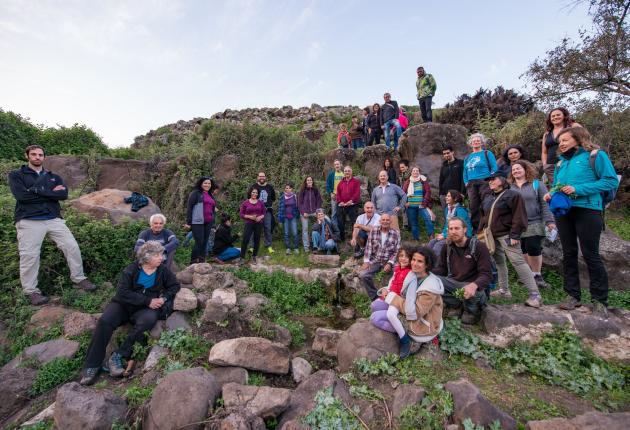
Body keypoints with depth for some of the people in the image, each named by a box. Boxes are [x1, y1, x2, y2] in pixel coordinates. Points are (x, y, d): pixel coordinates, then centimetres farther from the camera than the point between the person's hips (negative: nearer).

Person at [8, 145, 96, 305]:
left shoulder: (54, 177, 17)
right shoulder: (16, 175, 9)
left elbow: (64, 194, -1)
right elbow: (21, 195, -9)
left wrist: (37, 191, -5)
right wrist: (50, 192, -4)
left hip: (54, 219, 3)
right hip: (29, 221, -3)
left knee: (72, 246, -3)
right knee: (29, 255, -4)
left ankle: (79, 279, 10)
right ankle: (31, 291, 10)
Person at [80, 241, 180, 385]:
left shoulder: (163, 270, 0)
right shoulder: (131, 270, -7)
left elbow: (175, 285, 6)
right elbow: (123, 293, -15)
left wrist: (164, 298, -12)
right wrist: (148, 300, -21)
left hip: (146, 308, 0)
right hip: (124, 304, 0)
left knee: (149, 319, -33)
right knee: (104, 322, -26)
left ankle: (117, 356, -24)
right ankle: (92, 366, -14)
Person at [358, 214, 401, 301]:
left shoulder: (396, 233, -3)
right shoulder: (373, 231, 2)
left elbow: (397, 251, -5)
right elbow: (368, 247, 1)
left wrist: (389, 263, -18)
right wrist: (366, 261, -9)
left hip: (388, 261, -1)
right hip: (375, 261, 1)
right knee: (363, 274, -21)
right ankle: (374, 298, -5)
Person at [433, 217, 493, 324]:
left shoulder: (479, 246, -11)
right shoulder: (447, 247, 3)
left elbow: (486, 274, -17)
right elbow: (441, 269, 6)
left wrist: (474, 285, -40)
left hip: (471, 286, -4)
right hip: (453, 284, 4)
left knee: (473, 292, -39)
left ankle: (473, 311, -1)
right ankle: (459, 304, -4)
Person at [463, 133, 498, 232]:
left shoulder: (487, 153, 6)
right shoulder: (467, 157, 20)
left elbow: (494, 168, -2)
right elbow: (465, 172, 21)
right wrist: (466, 182, 7)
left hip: (484, 182, -4)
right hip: (471, 184, 5)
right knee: (473, 207, 2)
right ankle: (476, 229, 8)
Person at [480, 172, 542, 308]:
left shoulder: (513, 195, -6)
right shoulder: (488, 198, 17)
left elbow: (519, 217, -13)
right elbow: (484, 216, 21)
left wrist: (515, 235, -18)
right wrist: (481, 232, 14)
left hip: (506, 235, -8)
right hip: (491, 236, 8)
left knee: (518, 262, -12)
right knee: (499, 262, 13)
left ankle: (534, 294, -7)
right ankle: (504, 290, 23)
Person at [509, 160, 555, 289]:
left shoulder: (536, 184, 2)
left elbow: (545, 204, -3)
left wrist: (549, 221, -11)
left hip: (534, 224, -3)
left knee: (534, 250, -8)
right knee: (523, 251, 8)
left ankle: (537, 275, 10)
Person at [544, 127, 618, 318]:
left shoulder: (596, 155, -1)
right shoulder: (561, 162, 17)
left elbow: (611, 180, -9)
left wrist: (578, 189, -19)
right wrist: (551, 194, -2)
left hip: (587, 211, -6)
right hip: (563, 212, 6)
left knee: (591, 255, -2)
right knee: (568, 254, 9)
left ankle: (599, 300, 10)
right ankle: (573, 295, 19)